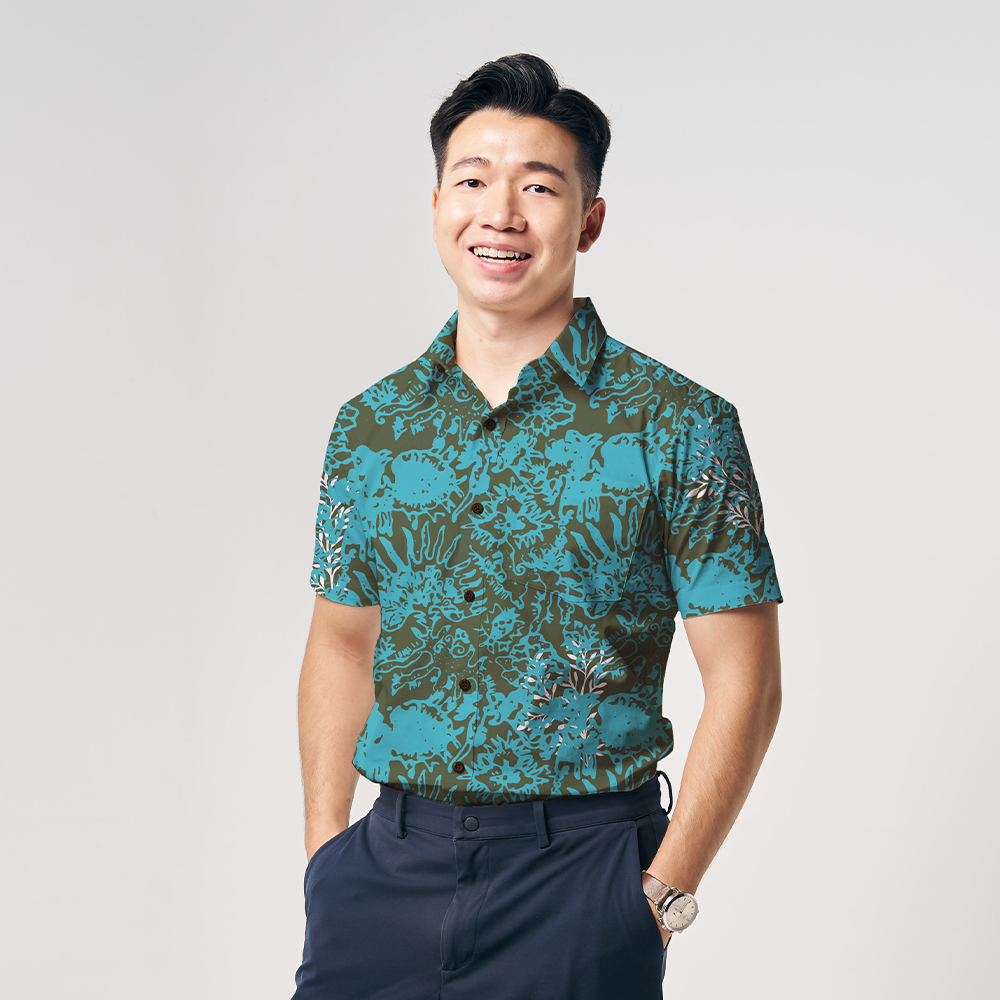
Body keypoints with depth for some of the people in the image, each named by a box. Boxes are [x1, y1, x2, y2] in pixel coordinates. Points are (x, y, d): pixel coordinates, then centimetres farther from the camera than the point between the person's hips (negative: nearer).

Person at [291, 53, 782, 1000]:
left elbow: (743, 683, -6)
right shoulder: (369, 426, 5)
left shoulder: (681, 426, -7)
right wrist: (325, 849, 5)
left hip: (578, 875, -3)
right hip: (388, 867, 3)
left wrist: (663, 895, -10)